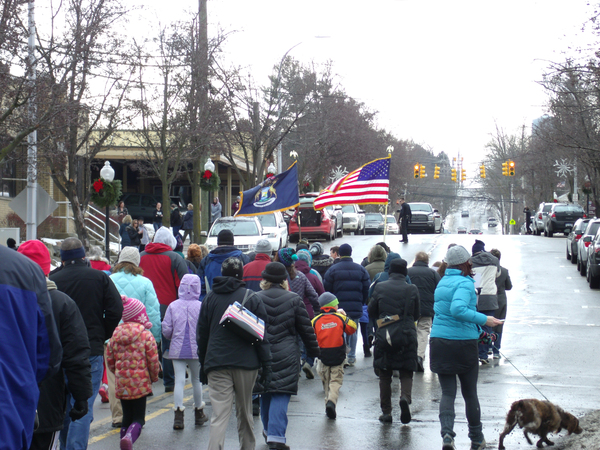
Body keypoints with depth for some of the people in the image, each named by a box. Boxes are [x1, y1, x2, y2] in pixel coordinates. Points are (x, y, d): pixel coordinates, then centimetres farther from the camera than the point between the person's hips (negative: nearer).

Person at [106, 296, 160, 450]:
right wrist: (154, 377, 9)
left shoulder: (115, 334, 5)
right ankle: (130, 436, -30)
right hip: (140, 383, -4)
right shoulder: (145, 334, -8)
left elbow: (109, 360, 9)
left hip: (121, 384, 4)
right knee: (138, 418, -1)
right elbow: (153, 360, -8)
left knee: (127, 416, 17)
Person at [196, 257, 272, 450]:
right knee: (245, 412, 16)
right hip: (246, 363, 0)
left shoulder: (210, 298, 8)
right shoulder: (252, 298, 1)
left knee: (219, 416, -7)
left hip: (216, 364, 0)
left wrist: (203, 364, 19)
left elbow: (202, 335, 11)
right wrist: (266, 365, 1)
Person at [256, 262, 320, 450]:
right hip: (286, 355, -2)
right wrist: (313, 351, 14)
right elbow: (306, 329, 3)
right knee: (281, 395, -2)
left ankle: (268, 431, 30)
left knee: (265, 394, 17)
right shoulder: (293, 300, -1)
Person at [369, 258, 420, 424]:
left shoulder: (380, 287, -2)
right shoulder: (412, 289, -2)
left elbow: (371, 312, 6)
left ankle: (386, 412, 10)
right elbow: (416, 315, 8)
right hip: (407, 337, 0)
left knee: (384, 375, 10)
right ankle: (405, 397, -20)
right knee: (406, 372, 9)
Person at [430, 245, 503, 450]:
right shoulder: (464, 283, -13)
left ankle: (447, 433, -19)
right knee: (470, 393, 10)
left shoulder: (442, 282, 11)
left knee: (447, 392, 3)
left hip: (439, 341, 5)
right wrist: (484, 320, -22)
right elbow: (458, 309, -29)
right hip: (464, 342, -5)